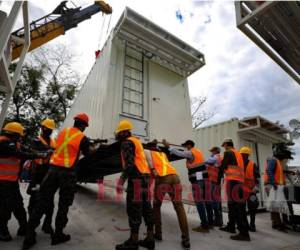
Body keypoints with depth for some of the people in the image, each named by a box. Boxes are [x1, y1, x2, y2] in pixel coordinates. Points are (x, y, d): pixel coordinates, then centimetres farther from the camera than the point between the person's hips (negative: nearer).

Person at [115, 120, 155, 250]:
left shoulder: (127, 143, -7)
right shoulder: (136, 141, 22)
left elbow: (129, 164, -18)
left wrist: (121, 181, -19)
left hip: (137, 177, -10)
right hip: (145, 175, 10)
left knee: (133, 208, -2)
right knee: (146, 207, 11)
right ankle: (150, 239, 19)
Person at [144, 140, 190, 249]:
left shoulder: (149, 152, 20)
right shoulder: (163, 154, 33)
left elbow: (145, 152, 0)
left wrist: (152, 169, 2)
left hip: (162, 178, -3)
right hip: (174, 177, 4)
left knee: (156, 207, 19)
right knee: (179, 208, 6)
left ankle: (158, 233, 24)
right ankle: (186, 240, 3)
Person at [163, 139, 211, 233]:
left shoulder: (190, 153, -10)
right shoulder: (198, 152, 17)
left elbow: (179, 153, -21)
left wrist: (168, 146, -16)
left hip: (197, 180, -9)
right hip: (204, 178, 9)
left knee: (199, 202, -4)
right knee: (206, 200, 14)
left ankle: (204, 226, -1)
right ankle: (210, 222, 25)